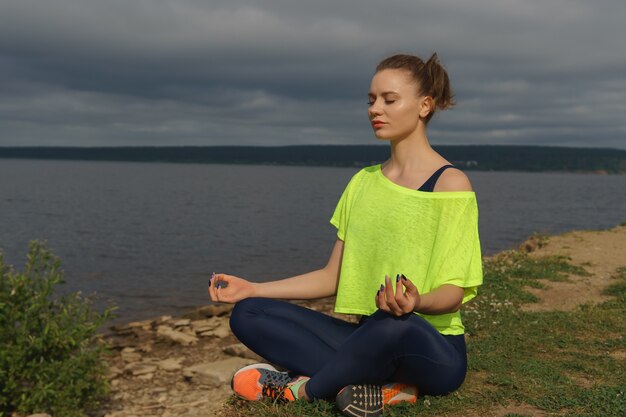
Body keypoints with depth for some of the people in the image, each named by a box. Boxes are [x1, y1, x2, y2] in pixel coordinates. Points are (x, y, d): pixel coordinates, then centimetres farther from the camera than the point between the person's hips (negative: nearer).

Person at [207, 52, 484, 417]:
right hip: (367, 338, 6)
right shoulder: (363, 182, 11)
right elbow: (334, 277, 11)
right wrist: (253, 289, 3)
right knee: (249, 314, -7)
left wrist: (416, 303, -36)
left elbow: (454, 293, -13)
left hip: (434, 348, -6)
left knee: (392, 324, -41)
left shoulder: (450, 183, -8)